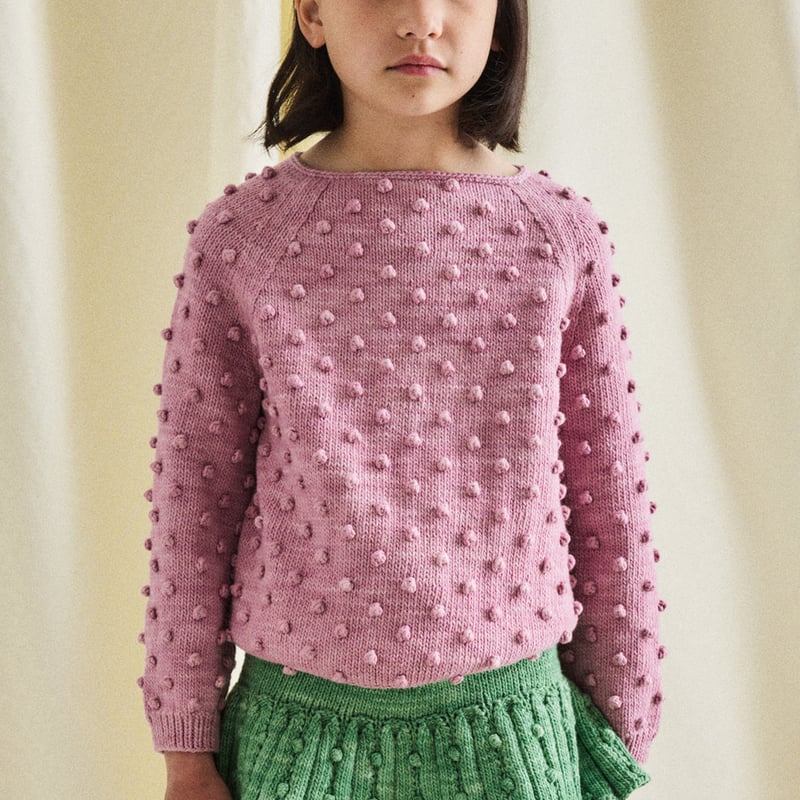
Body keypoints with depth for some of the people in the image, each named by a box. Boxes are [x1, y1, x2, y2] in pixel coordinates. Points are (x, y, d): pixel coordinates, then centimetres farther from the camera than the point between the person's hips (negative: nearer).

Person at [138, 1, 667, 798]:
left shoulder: (562, 233, -3)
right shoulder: (239, 234, -5)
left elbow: (609, 502, 3)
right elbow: (193, 499, -1)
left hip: (510, 726, 1)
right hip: (299, 722, 0)